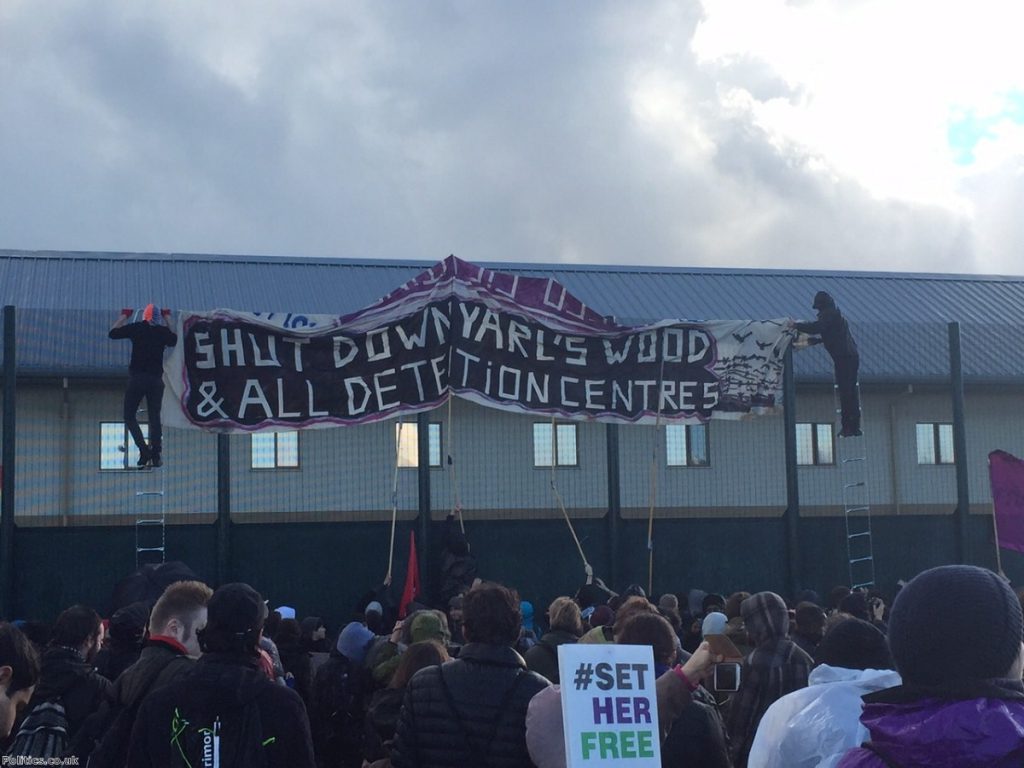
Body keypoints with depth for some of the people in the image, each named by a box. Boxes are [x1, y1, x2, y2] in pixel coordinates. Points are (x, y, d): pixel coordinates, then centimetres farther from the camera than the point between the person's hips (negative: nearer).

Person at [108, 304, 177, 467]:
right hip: (157, 379, 3)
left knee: (129, 416, 5)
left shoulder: (136, 328, -1)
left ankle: (144, 451, -10)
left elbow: (112, 333, 10)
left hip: (137, 377, -3)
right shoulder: (163, 331, 5)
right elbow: (175, 339, 29)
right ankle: (156, 455, 4)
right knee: (155, 417, 10)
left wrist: (124, 316, 24)